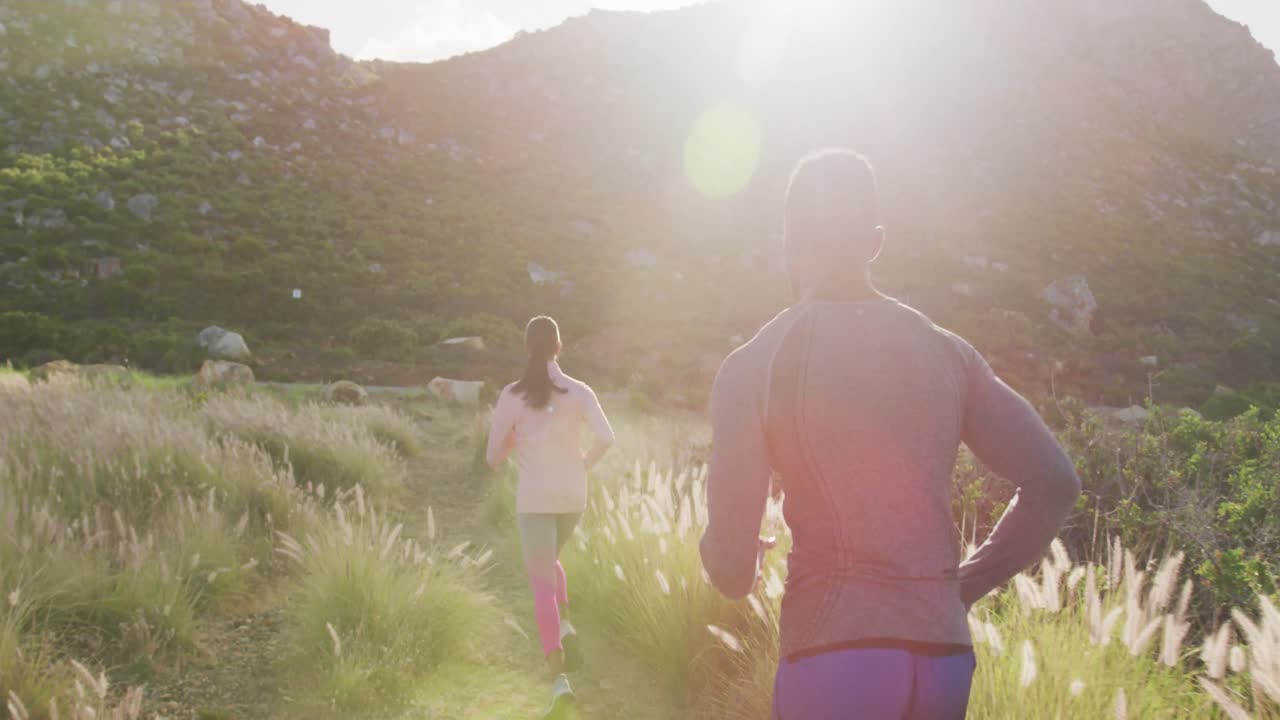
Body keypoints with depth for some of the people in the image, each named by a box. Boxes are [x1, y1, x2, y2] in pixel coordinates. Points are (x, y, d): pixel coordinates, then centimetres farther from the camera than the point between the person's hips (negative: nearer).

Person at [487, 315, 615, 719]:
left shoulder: (512, 395, -5)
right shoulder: (579, 392, -2)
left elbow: (494, 457, -3)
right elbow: (606, 438, -15)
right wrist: (585, 464, 4)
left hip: (534, 499, -3)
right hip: (572, 496, 3)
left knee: (542, 585, -2)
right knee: (549, 561, 30)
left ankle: (559, 679, -14)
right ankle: (566, 628, 8)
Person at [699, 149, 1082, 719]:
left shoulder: (754, 365, -5)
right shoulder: (945, 351, 7)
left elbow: (731, 564, -8)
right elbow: (1054, 482, 6)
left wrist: (736, 572, 16)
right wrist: (965, 584, 14)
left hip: (833, 653, -4)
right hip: (943, 654, 5)